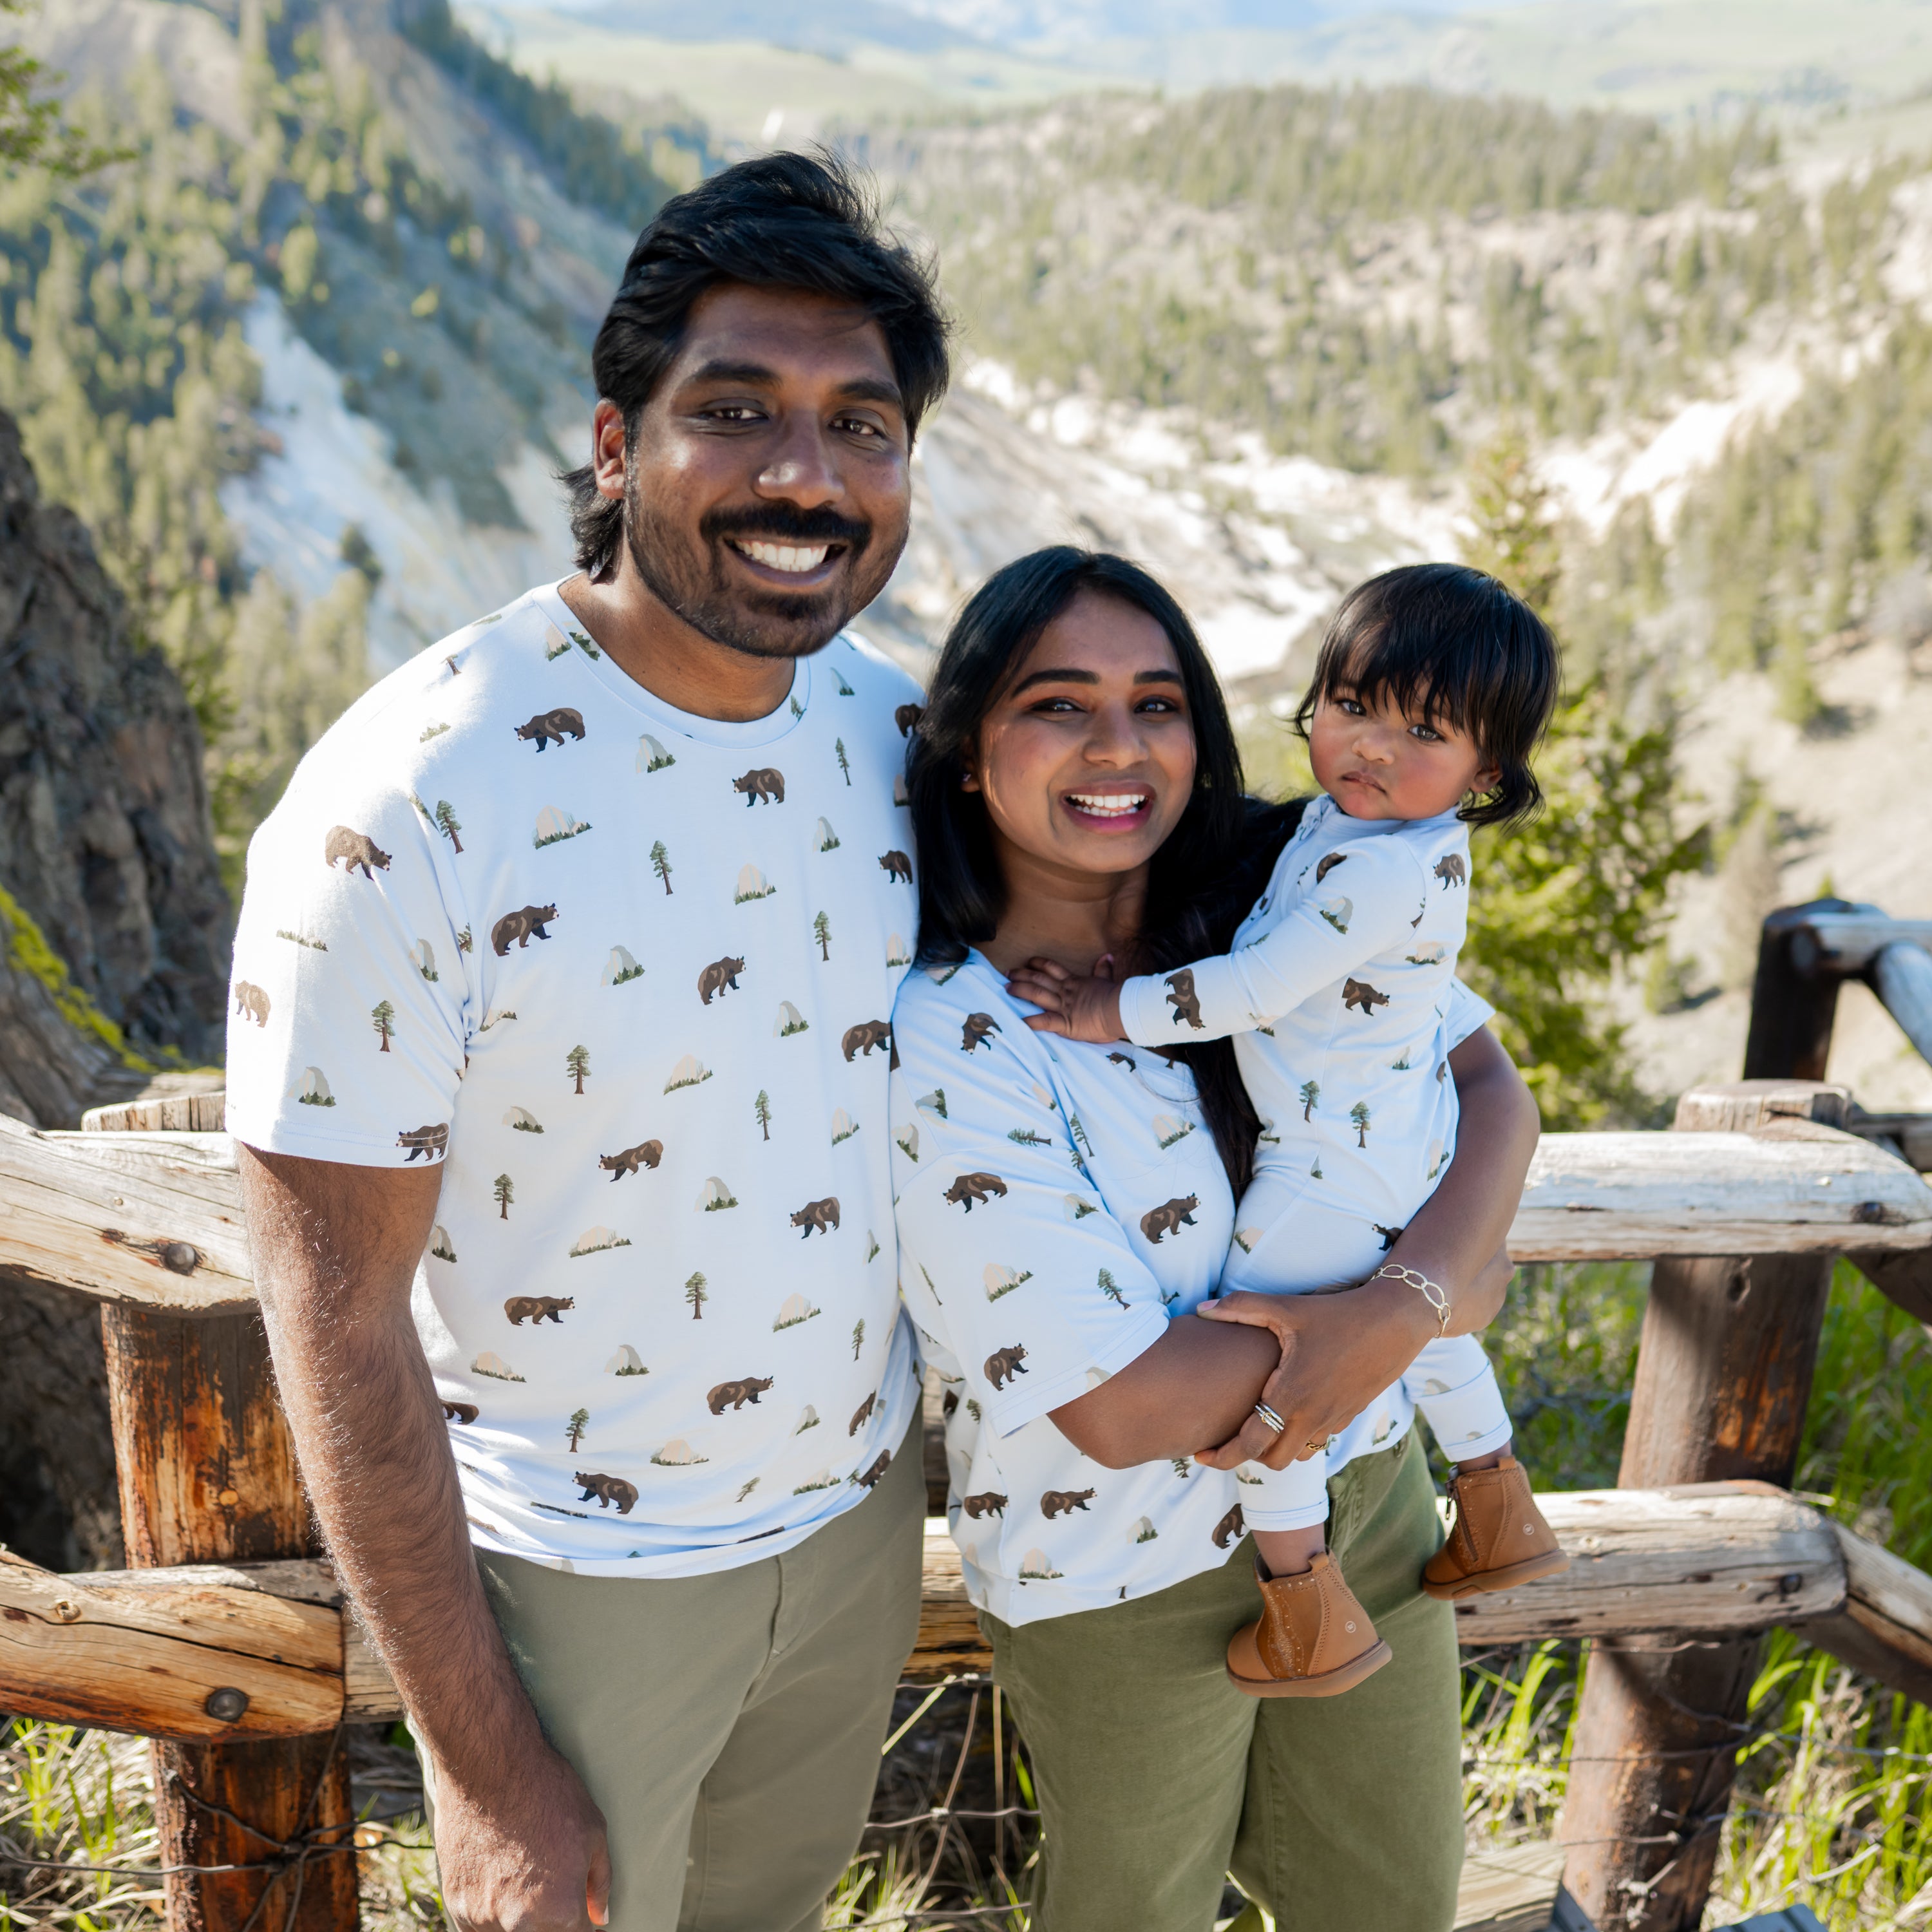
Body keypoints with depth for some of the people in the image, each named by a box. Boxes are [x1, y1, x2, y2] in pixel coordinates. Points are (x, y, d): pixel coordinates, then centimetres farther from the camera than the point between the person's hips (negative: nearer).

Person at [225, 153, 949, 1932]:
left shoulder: (897, 724, -6)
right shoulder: (407, 805, -25)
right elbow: (337, 1318, -20)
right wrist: (484, 1767, -15)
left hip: (859, 1506, 6)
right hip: (575, 1571, -5)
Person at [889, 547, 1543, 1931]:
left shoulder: (1281, 902, -7)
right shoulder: (946, 1049, -25)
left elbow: (1490, 1085, -6)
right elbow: (1121, 1406, -27)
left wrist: (1402, 1301, -26)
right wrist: (1452, 1299, -20)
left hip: (1367, 1491, 5)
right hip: (1127, 1577, -5)